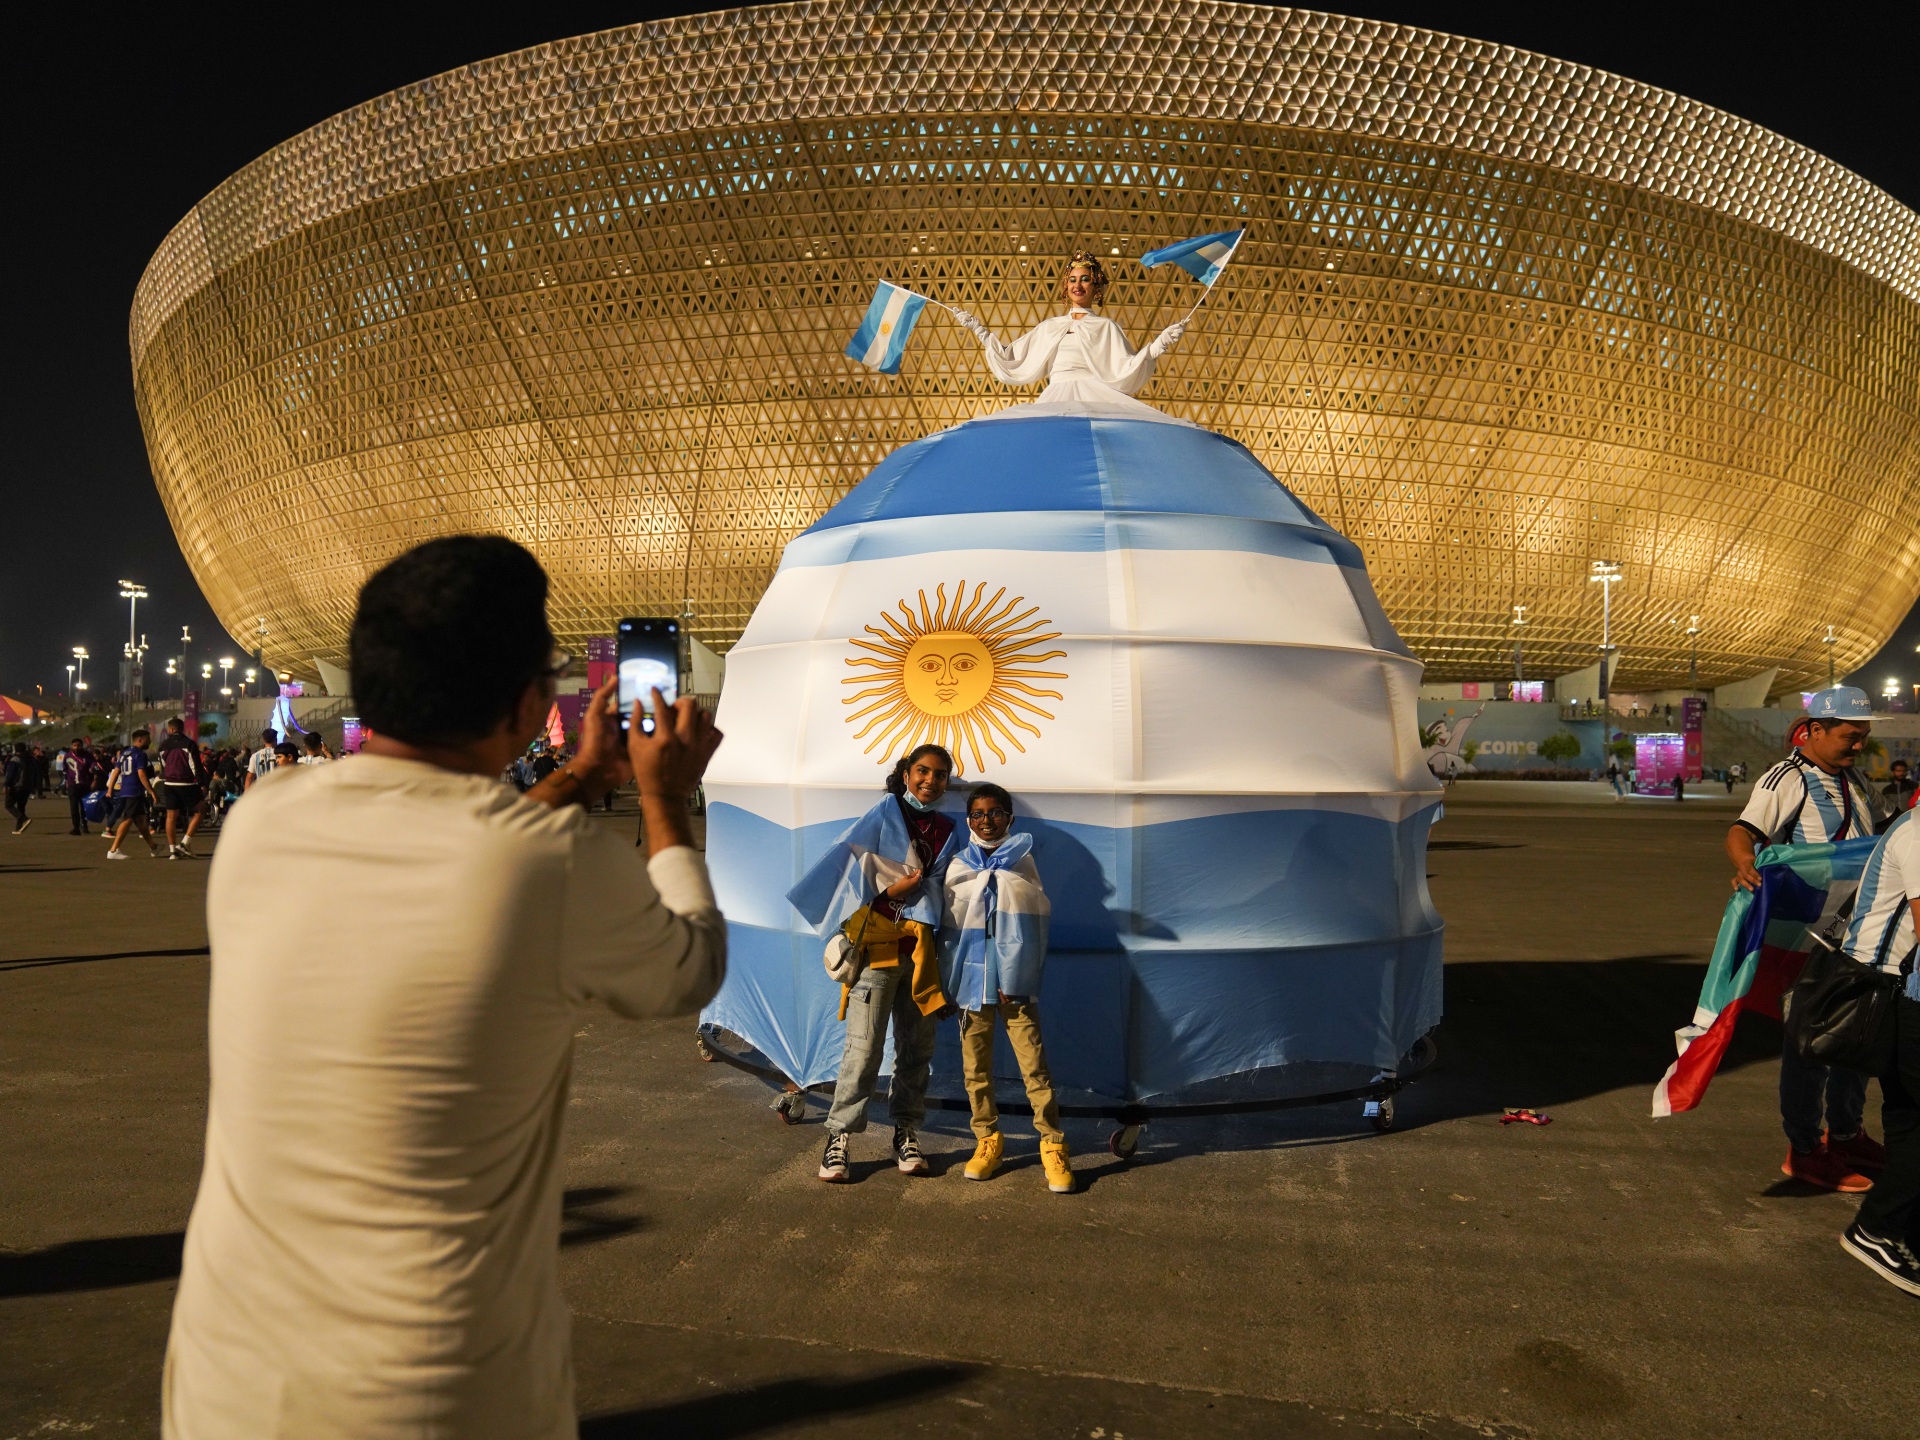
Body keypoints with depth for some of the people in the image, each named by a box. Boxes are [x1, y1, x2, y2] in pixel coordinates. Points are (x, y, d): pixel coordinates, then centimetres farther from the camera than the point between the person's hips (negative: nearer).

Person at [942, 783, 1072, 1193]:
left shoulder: (1022, 861, 5)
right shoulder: (957, 867, 8)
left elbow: (1033, 926, -1)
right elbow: (948, 927, 10)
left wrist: (1013, 981, -8)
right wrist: (947, 982, 4)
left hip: (1015, 984, -2)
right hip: (971, 978, 2)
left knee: (1035, 1066, -5)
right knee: (976, 1067, 8)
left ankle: (1053, 1146, 2)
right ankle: (987, 1140, 21)